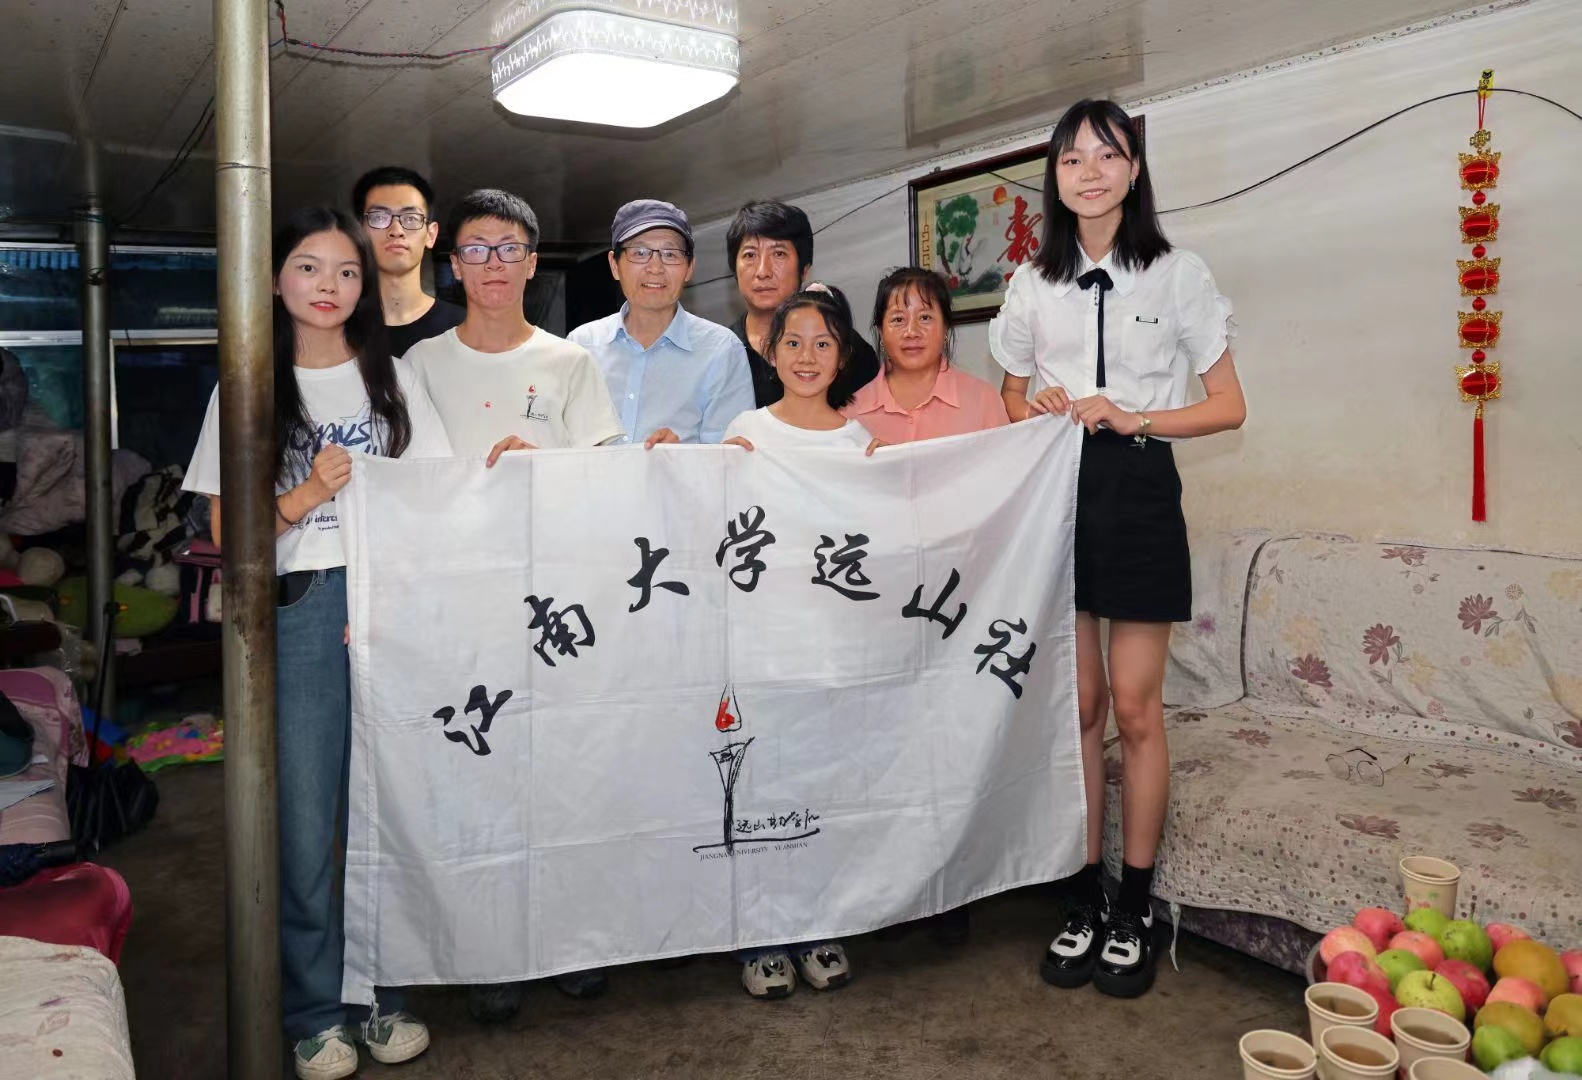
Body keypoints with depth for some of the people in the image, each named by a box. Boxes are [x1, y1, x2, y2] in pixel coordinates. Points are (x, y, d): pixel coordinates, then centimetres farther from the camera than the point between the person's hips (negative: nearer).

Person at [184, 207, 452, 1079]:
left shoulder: (393, 379, 10)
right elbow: (225, 530, 4)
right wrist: (305, 498, -14)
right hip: (295, 616, -1)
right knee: (304, 818, 2)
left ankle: (386, 993, 21)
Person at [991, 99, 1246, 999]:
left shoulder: (1178, 274, 1)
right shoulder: (1033, 284, 10)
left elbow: (1228, 407, 0)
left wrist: (1128, 417, -14)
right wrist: (1033, 410, -6)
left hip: (1138, 492, -3)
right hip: (1055, 492, 3)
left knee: (1135, 707, -1)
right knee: (1078, 705, 6)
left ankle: (1135, 910, 15)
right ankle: (1086, 903, 19)